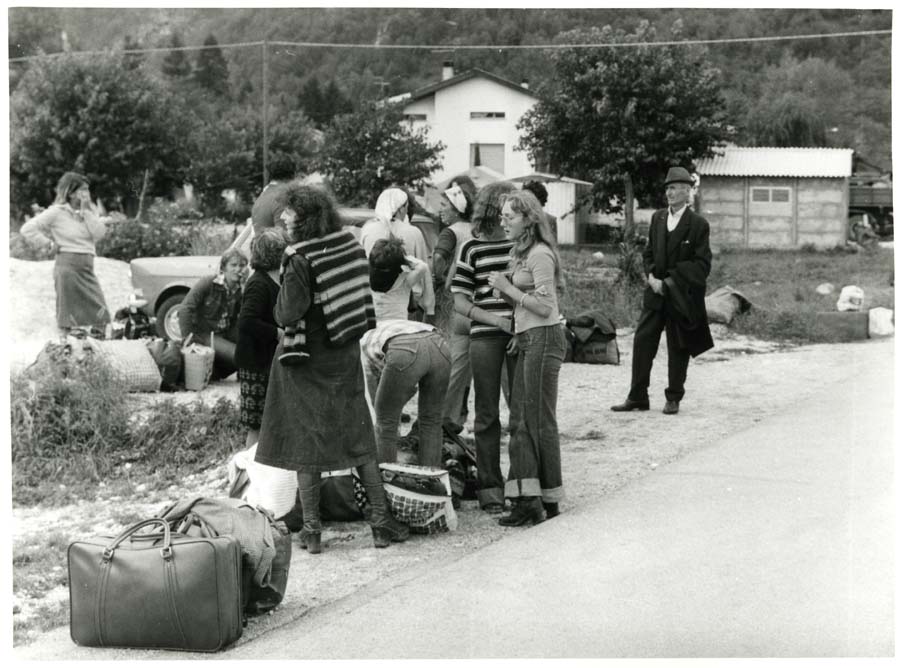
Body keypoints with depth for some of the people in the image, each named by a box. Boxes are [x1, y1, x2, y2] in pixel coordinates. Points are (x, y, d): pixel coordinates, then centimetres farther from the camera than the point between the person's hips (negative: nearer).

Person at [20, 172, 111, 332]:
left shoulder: (90, 210, 11)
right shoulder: (57, 212, -4)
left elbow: (99, 233, -4)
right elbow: (27, 229, -6)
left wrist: (86, 211, -6)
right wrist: (49, 243, -6)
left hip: (87, 268, 5)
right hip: (68, 265, -5)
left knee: (100, 315, -1)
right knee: (69, 316, -1)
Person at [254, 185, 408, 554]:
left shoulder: (301, 261, -19)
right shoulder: (352, 246, -1)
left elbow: (287, 315, -21)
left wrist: (288, 274, -5)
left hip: (306, 359, -5)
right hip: (346, 357, 5)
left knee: (306, 440, 6)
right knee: (358, 438, 15)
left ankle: (311, 529, 10)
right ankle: (381, 519, 16)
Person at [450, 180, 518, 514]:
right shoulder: (472, 248, 2)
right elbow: (460, 300, 1)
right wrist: (493, 319, -12)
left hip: (521, 334, 1)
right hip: (485, 336, -1)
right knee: (487, 415, 5)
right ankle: (490, 489, 13)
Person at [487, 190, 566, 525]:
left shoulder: (540, 254, -12)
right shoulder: (521, 252, 17)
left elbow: (545, 307, -17)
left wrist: (508, 288, -13)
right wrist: (503, 289, 0)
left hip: (543, 338, -9)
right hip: (527, 340, 9)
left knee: (540, 422, -3)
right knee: (523, 421, 5)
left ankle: (549, 501, 6)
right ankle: (527, 499, 5)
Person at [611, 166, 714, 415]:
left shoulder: (698, 224, -7)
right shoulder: (657, 218, 9)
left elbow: (702, 264, -10)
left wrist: (671, 281, -15)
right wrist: (652, 276, -4)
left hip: (681, 296, -4)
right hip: (656, 292, 4)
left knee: (677, 348, 5)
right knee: (642, 342, 0)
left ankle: (674, 398, 17)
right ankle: (637, 397, 7)